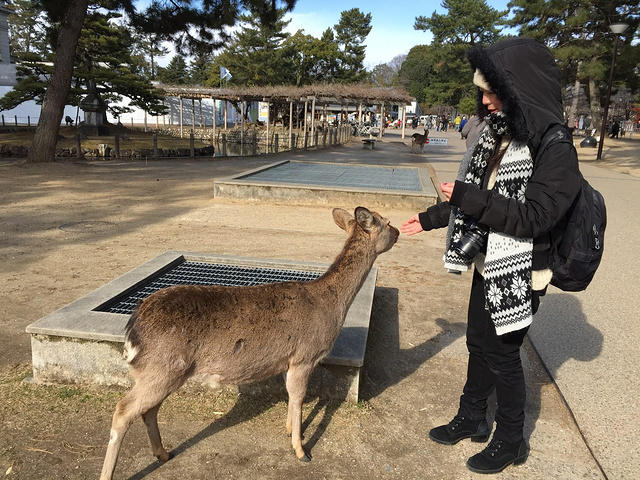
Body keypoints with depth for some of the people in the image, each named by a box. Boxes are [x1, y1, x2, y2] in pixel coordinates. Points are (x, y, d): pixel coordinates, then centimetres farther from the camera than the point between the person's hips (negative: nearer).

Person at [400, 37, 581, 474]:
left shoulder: (555, 150, -20)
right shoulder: (497, 135, 2)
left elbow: (534, 217, -25)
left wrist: (467, 198, -27)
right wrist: (431, 218, 15)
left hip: (518, 275, -7)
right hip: (487, 266, 7)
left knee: (503, 355, 7)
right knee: (478, 344, 19)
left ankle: (511, 441, 30)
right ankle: (472, 418, 40)